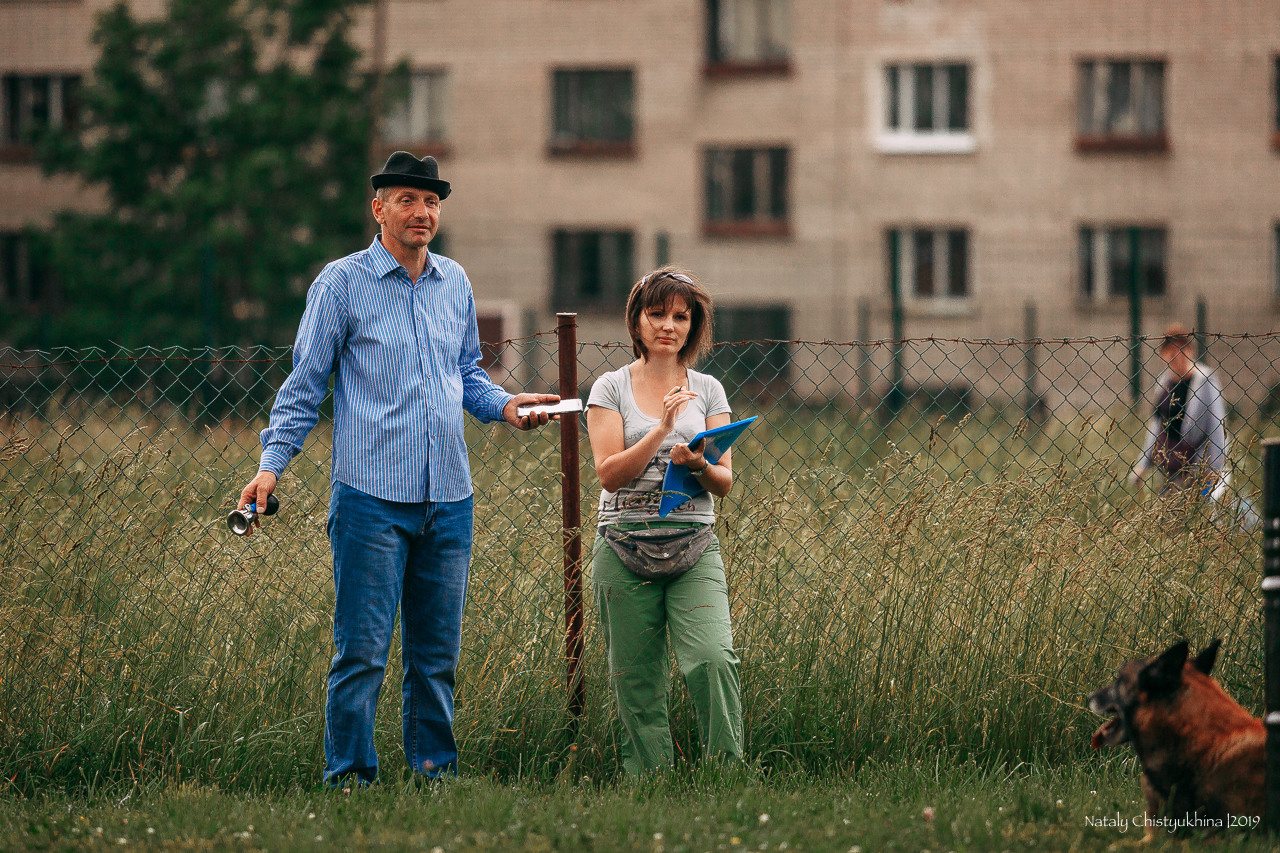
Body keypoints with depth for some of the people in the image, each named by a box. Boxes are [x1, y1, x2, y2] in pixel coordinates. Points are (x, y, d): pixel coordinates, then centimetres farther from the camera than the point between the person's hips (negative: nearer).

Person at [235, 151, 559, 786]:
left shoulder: (454, 283, 14)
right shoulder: (342, 283, -1)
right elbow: (305, 383, 0)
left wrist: (504, 406, 5)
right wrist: (271, 465, -9)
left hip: (449, 497, 5)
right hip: (372, 496, -5)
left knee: (437, 650, 9)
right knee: (362, 650, -7)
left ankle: (435, 770, 16)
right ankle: (350, 777, -2)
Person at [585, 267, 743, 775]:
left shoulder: (707, 391, 11)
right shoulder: (611, 389, 6)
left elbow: (725, 482, 7)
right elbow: (609, 473, -5)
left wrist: (697, 464, -15)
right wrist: (662, 428, -15)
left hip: (694, 549, 1)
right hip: (625, 549, -1)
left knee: (713, 658, -19)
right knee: (637, 683, -1)